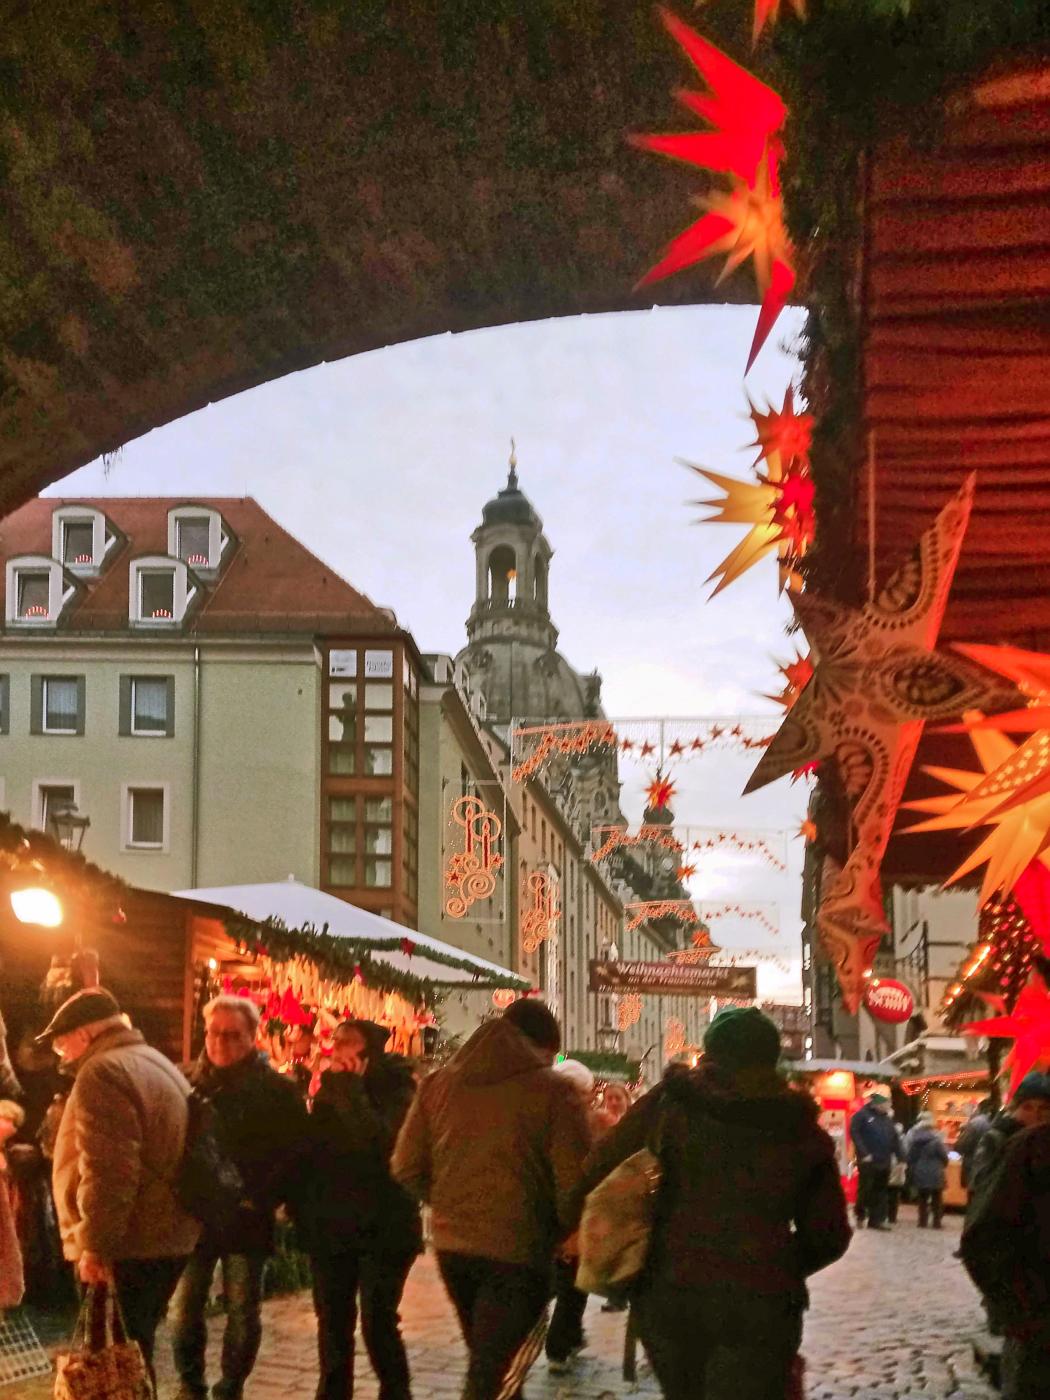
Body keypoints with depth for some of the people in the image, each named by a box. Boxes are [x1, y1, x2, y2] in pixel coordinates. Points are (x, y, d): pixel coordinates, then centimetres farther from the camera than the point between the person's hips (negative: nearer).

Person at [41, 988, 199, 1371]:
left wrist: (93, 1244, -19)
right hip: (168, 1236, 10)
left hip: (127, 1245, -10)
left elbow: (107, 1172, -23)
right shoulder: (157, 1064, 19)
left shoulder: (102, 1072, -14)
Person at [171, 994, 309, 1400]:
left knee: (243, 1312, 5)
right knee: (185, 1307, 5)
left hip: (246, 1218, -2)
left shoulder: (277, 1091, -2)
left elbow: (293, 1153, -4)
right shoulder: (190, 1084, 4)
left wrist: (260, 1199, -12)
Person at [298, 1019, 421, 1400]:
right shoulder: (331, 1088, 9)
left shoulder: (395, 1089, -9)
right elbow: (314, 1149, 13)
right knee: (332, 1321, 11)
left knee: (378, 1322, -7)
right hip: (332, 1225, 6)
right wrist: (306, 1211, 6)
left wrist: (350, 1089, -22)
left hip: (382, 1226, -6)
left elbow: (382, 1143, -26)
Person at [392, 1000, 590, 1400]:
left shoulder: (439, 1082, 4)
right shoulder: (553, 1091, -10)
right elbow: (573, 1182, -14)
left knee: (486, 1358, 24)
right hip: (517, 1249, -5)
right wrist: (565, 1232, 5)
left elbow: (407, 1168, 4)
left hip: (452, 1243, 5)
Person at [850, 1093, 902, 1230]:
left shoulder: (887, 1119, 15)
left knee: (881, 1192, 5)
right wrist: (864, 1153, -19)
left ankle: (876, 1220, 10)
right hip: (868, 1160, -6)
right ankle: (860, 1215, 18)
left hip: (884, 1161, 6)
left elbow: (895, 1140, 16)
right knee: (865, 1189, -1)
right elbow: (854, 1133, -14)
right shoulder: (862, 1115, -6)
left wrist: (901, 1158, 9)